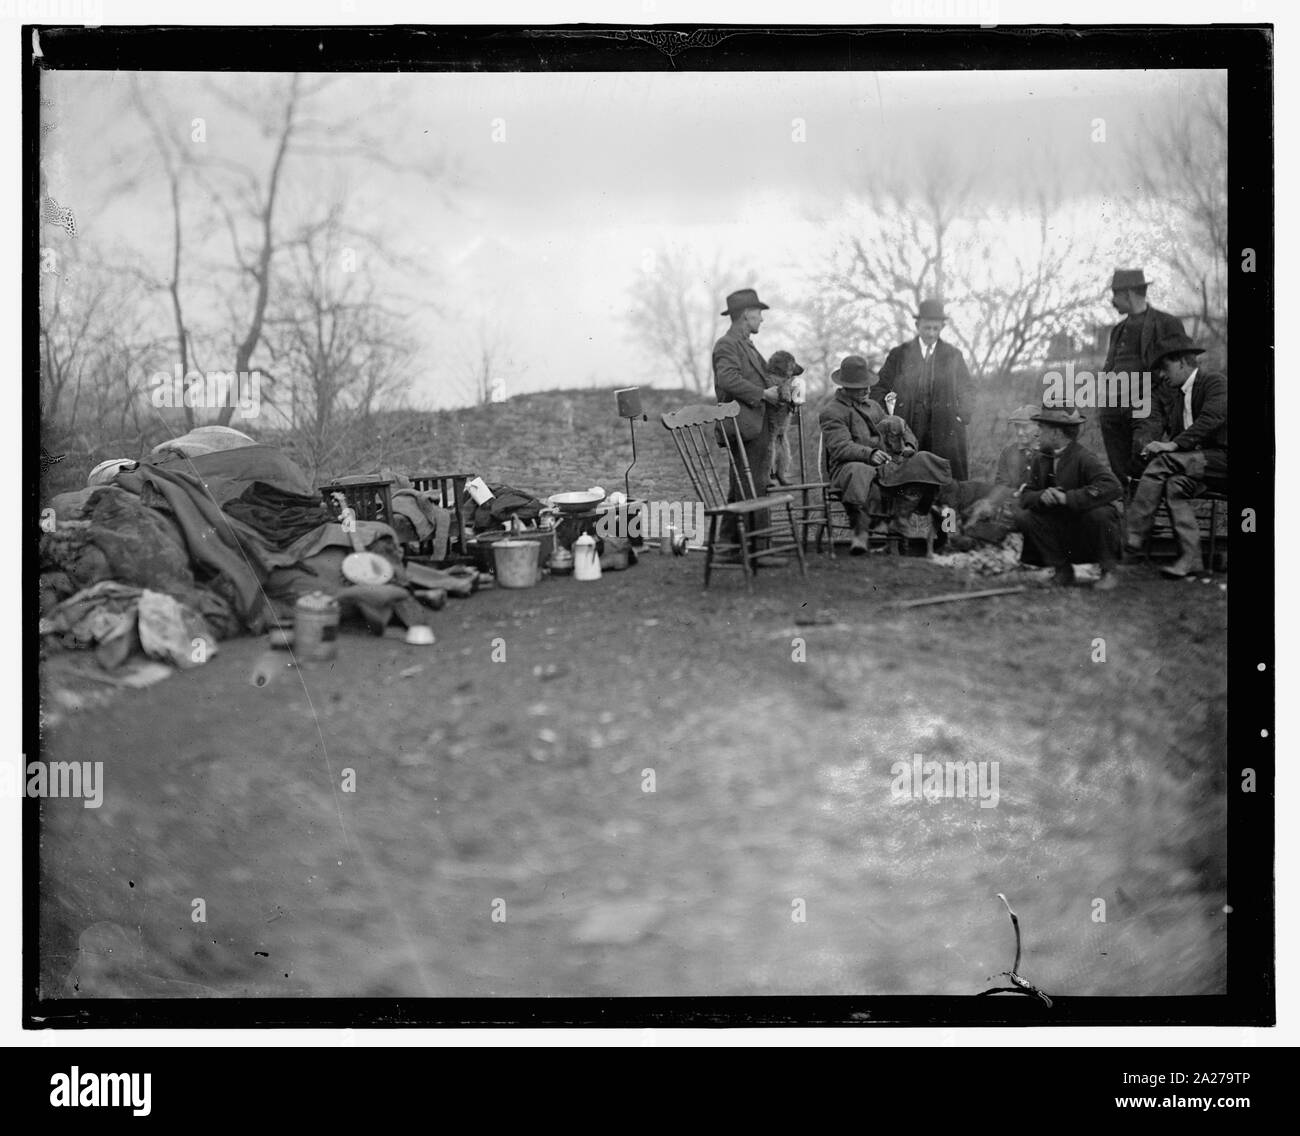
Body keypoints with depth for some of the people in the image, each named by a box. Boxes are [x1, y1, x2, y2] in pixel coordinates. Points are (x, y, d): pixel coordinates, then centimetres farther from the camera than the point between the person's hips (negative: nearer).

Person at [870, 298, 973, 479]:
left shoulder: (953, 355, 13)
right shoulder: (899, 354, 9)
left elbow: (964, 390, 15)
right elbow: (880, 388, 9)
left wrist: (962, 418, 0)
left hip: (944, 430, 1)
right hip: (907, 429, -1)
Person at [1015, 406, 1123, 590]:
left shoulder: (1084, 458, -18)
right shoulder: (1041, 459, 3)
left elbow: (1113, 487, -34)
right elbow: (1025, 497, 2)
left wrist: (1067, 497, -36)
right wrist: (1041, 496, -24)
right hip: (1062, 531, 6)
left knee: (1099, 513, -35)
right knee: (1024, 519, -14)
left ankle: (1109, 572, -13)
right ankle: (1061, 570, -1)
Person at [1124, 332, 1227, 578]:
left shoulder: (1216, 382, -7)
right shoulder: (1166, 390, 14)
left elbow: (1213, 417, -23)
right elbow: (1153, 422, 3)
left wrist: (1174, 444, -31)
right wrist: (1147, 443, -21)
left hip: (1220, 459, -6)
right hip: (1188, 462, 6)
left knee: (1166, 461, -28)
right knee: (1175, 483, -28)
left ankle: (1134, 535, -29)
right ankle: (1190, 557, -28)